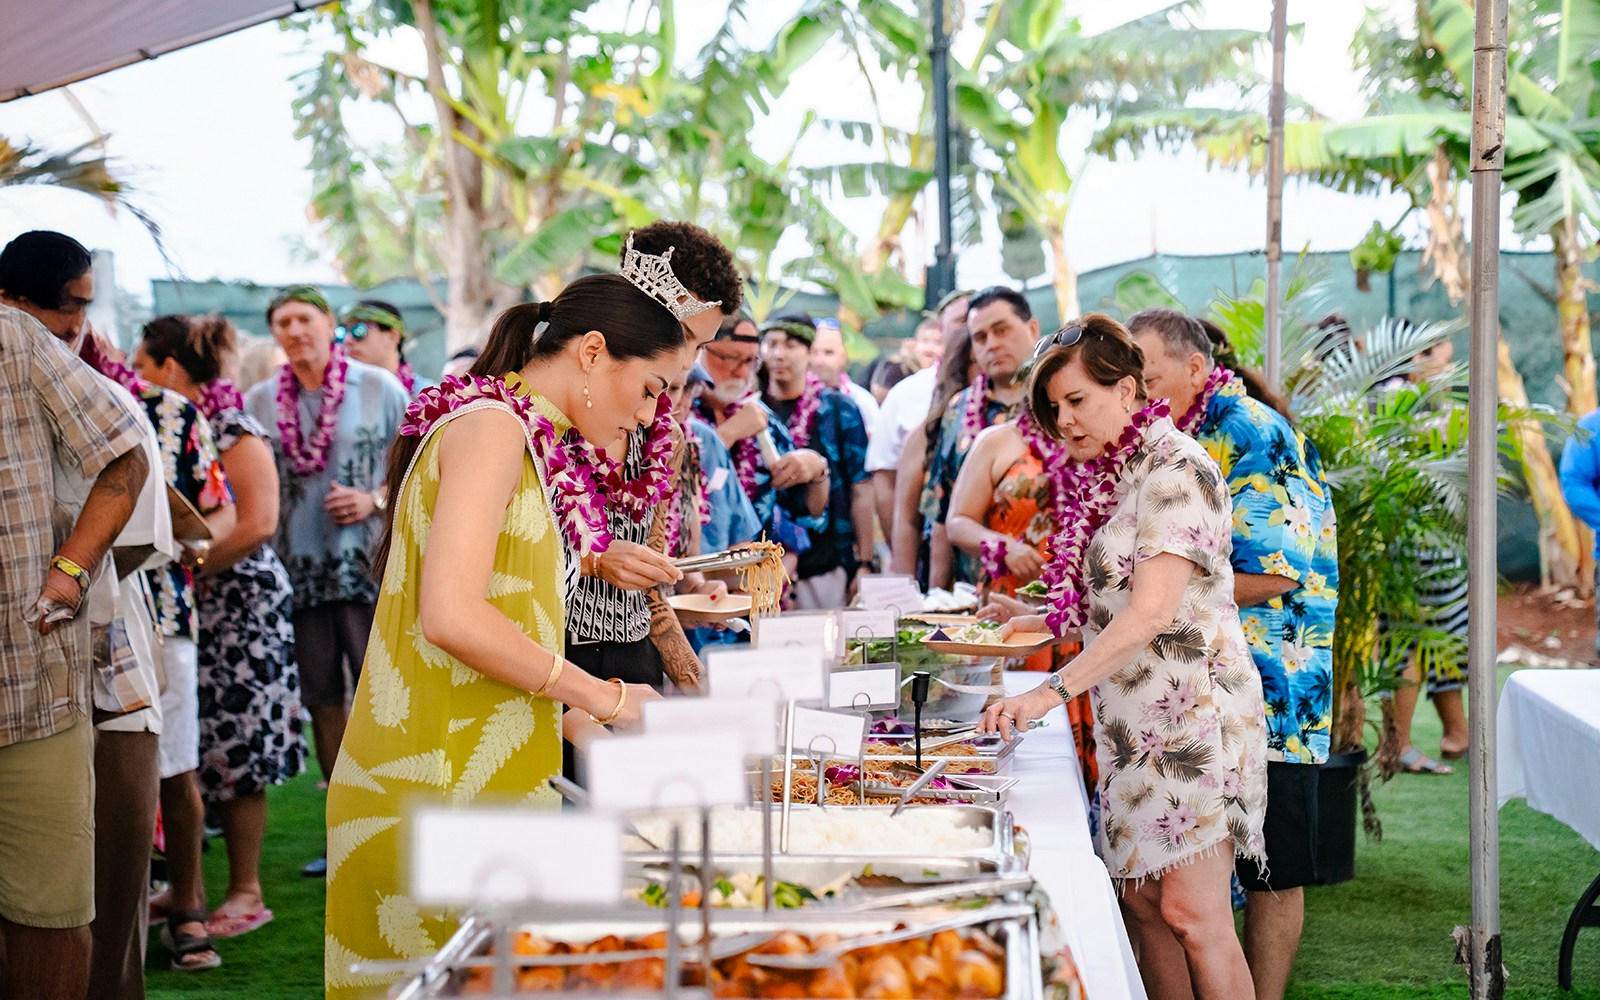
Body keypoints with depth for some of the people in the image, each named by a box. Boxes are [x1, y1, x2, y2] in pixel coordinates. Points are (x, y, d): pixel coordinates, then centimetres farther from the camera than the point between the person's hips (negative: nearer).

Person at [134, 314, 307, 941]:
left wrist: (188, 571, -17)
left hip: (235, 609, -7)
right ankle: (186, 888, 18)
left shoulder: (235, 434, -10)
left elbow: (257, 525, -19)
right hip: (176, 610, 7)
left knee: (234, 753, -2)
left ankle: (246, 894, 7)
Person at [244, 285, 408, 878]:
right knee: (323, 701, 8)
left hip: (368, 564, -3)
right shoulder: (259, 402, 8)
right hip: (298, 571, 4)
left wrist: (375, 500, -13)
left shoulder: (378, 388, 0)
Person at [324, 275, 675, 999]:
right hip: (437, 786, -9)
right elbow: (452, 616, -21)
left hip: (487, 785, 9)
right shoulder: (490, 427, -11)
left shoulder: (532, 445, 18)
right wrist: (600, 696, -13)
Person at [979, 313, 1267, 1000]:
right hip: (1133, 718, 9)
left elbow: (1152, 612, -23)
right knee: (1142, 900, 7)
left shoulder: (1175, 469, -13)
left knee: (1191, 912, -11)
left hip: (1192, 710, -9)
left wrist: (1051, 691, -28)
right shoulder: (1110, 475, 15)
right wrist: (1044, 621, 11)